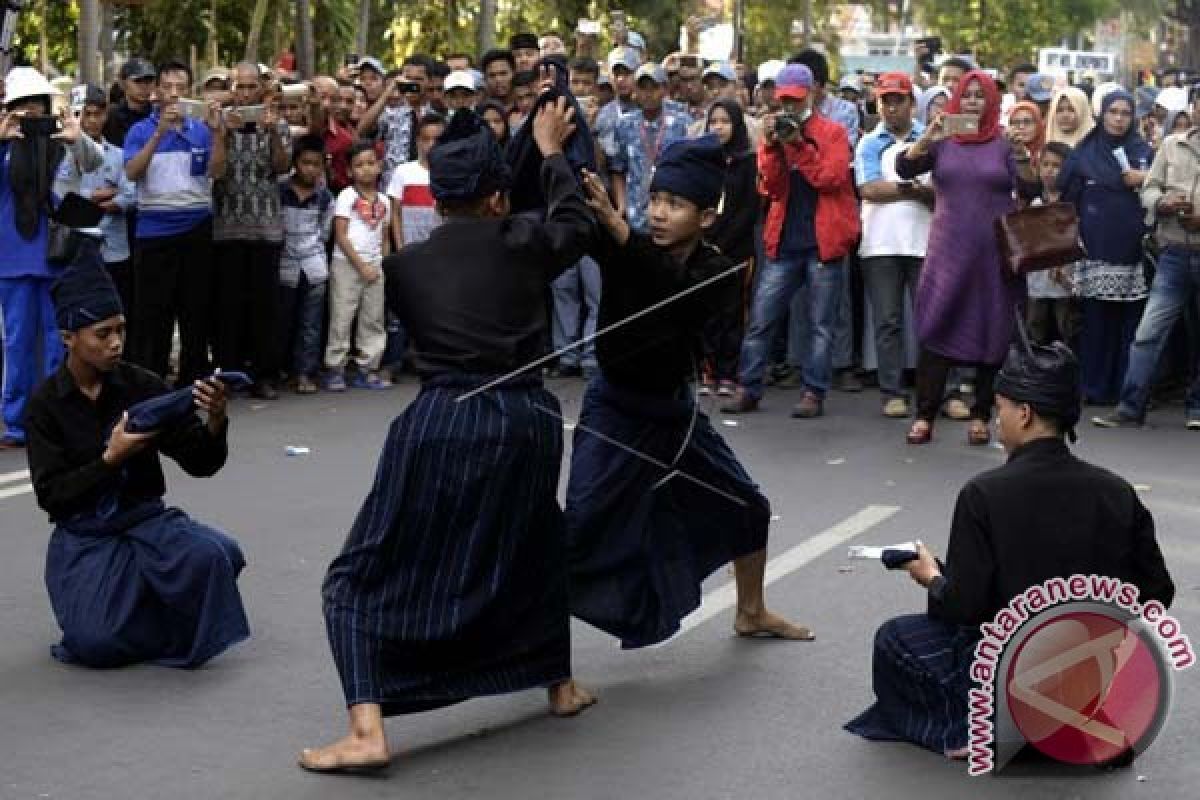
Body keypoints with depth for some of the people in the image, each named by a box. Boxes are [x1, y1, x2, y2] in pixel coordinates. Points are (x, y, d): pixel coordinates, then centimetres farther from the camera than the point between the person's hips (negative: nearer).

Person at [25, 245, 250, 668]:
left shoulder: (143, 385, -2)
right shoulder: (46, 403, -5)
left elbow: (200, 463, -2)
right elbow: (50, 495, -9)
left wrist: (216, 423, -24)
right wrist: (110, 458, -22)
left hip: (146, 519, 2)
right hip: (83, 536, -2)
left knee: (212, 555, -31)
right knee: (97, 643, -27)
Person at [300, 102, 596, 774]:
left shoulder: (406, 265, 9)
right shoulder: (523, 242, 7)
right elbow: (578, 226, 28)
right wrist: (552, 153, 41)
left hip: (443, 422, -2)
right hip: (526, 420, 2)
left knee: (364, 580, 5)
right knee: (535, 541, 34)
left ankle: (368, 729, -13)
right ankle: (561, 685, 40)